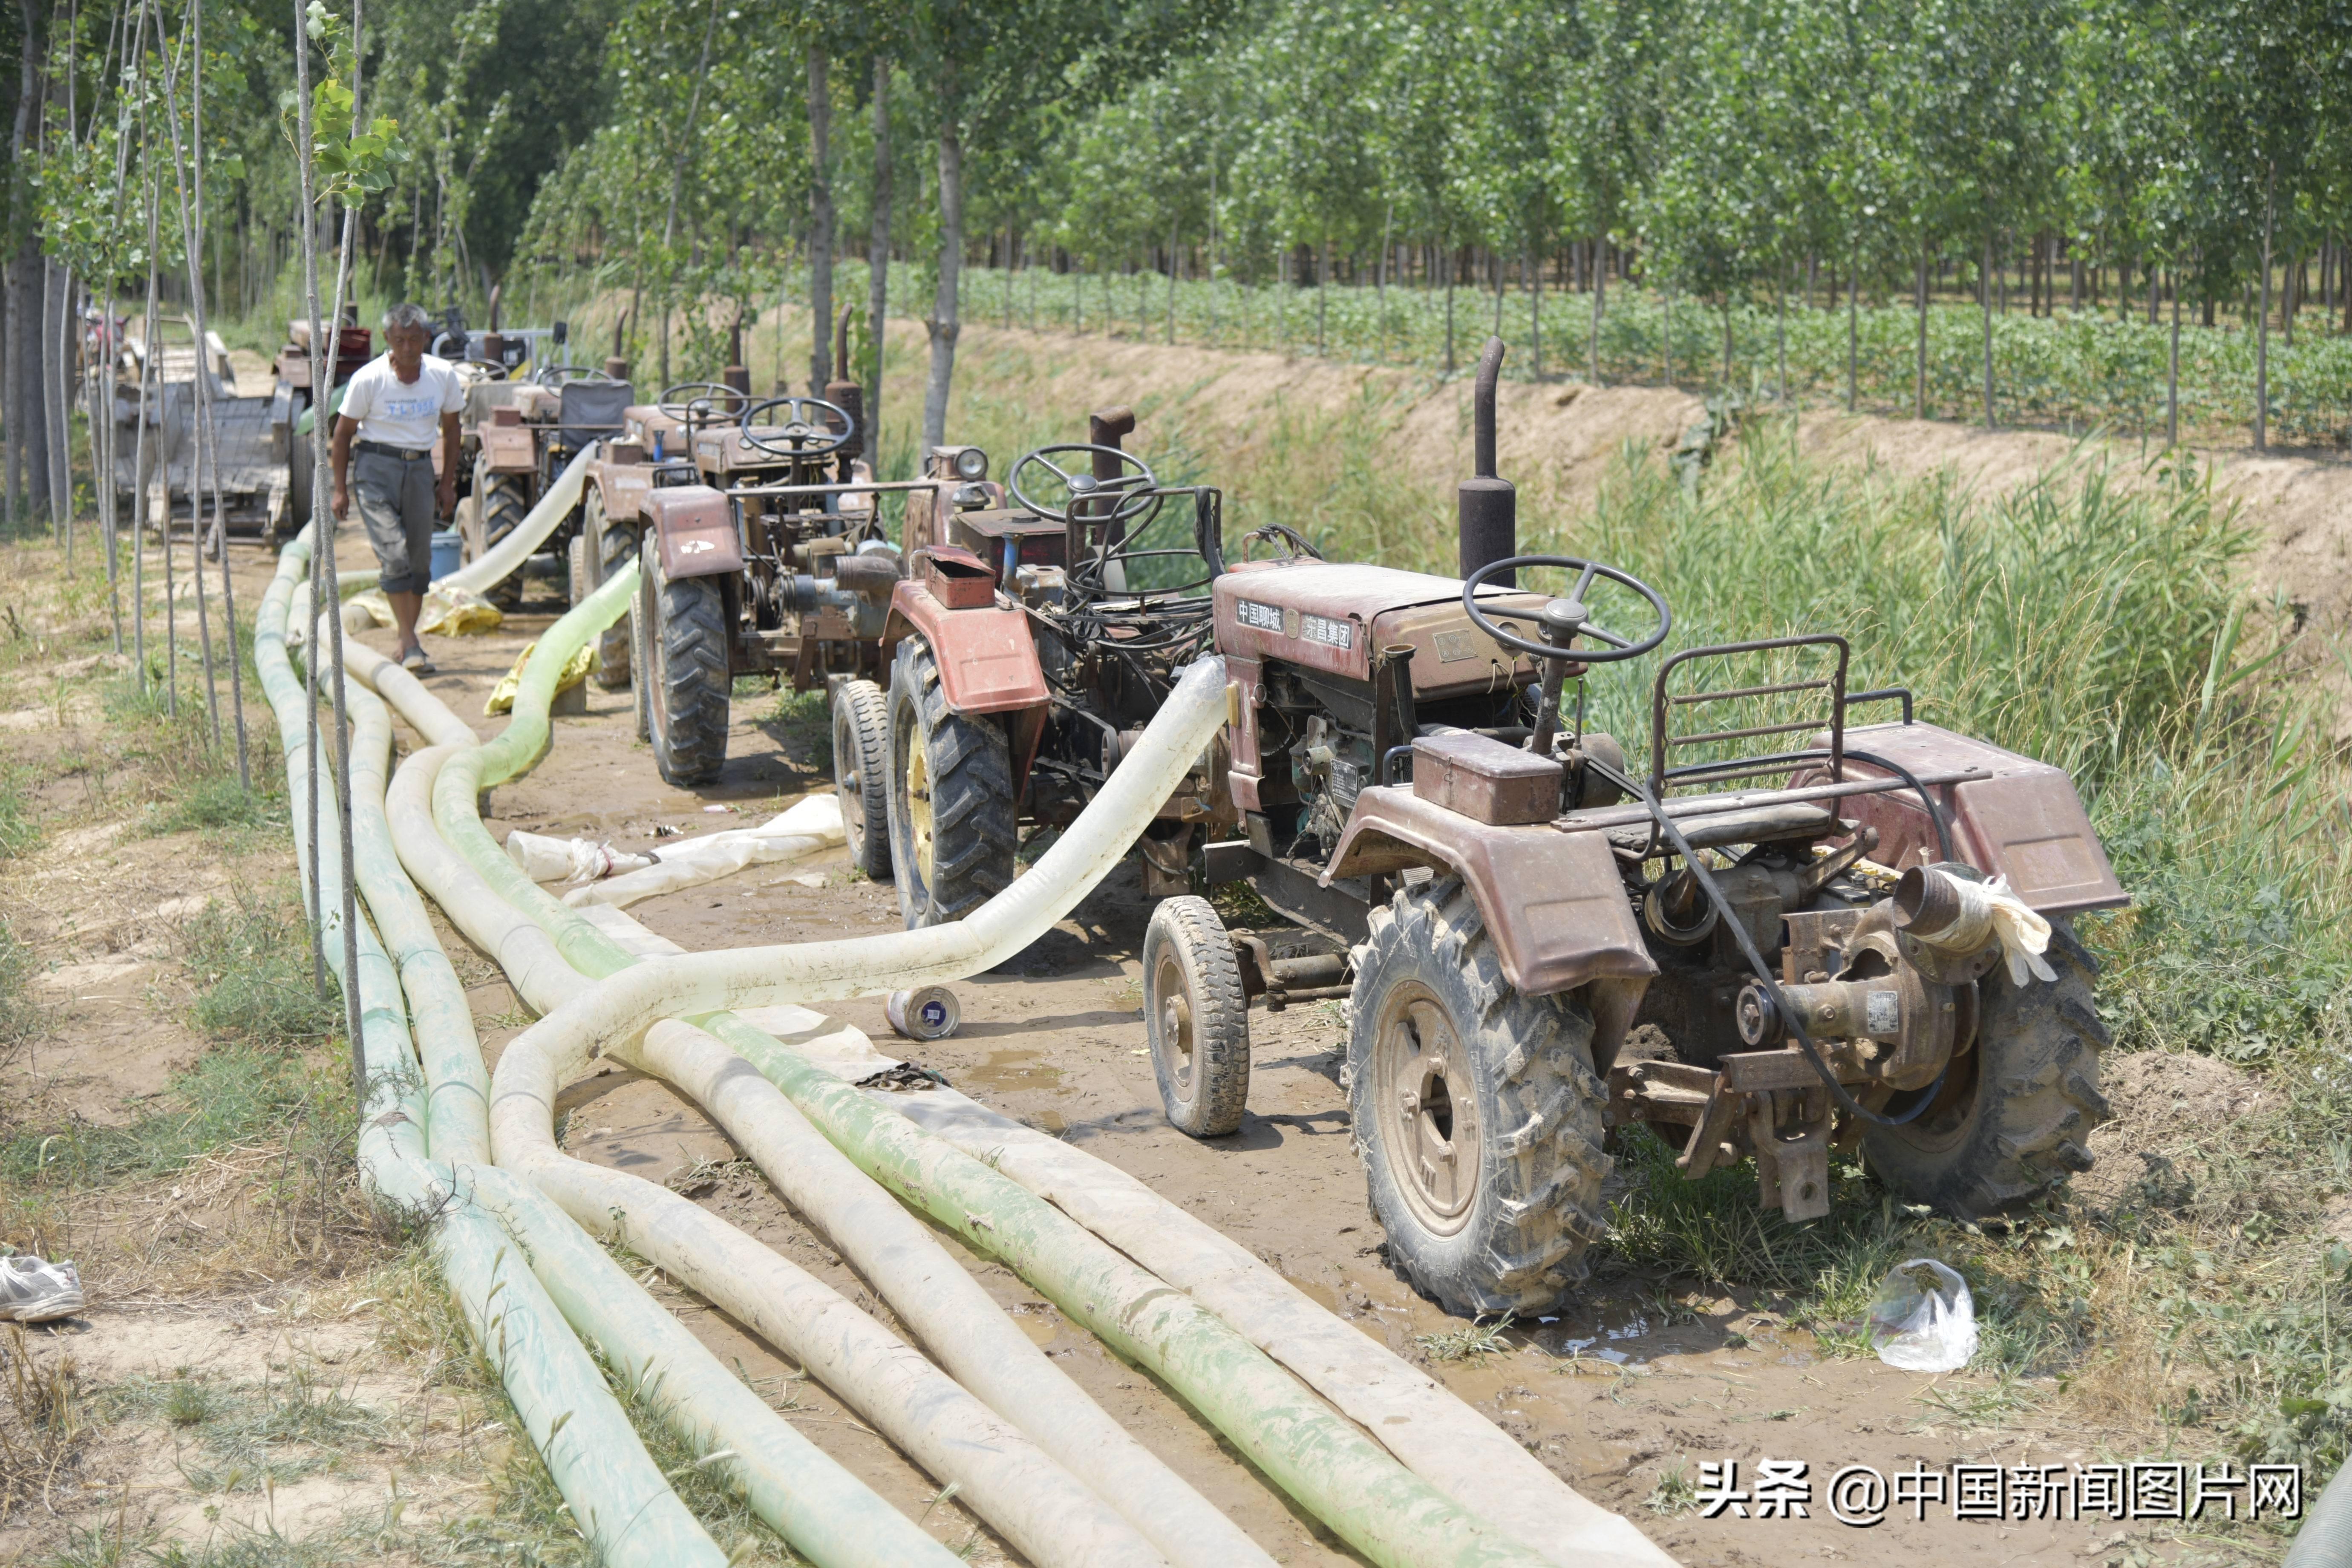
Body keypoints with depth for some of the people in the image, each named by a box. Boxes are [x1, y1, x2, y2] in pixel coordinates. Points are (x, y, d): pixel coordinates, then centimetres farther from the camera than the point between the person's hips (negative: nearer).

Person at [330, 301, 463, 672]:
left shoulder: (443, 376, -1)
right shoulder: (368, 380, -11)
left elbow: (451, 430, 12)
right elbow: (343, 433, -2)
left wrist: (448, 484, 11)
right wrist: (340, 489, -2)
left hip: (419, 468, 4)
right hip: (376, 466, -4)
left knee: (420, 561, 4)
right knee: (395, 556, -16)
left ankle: (406, 646, 16)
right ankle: (411, 644, -16)